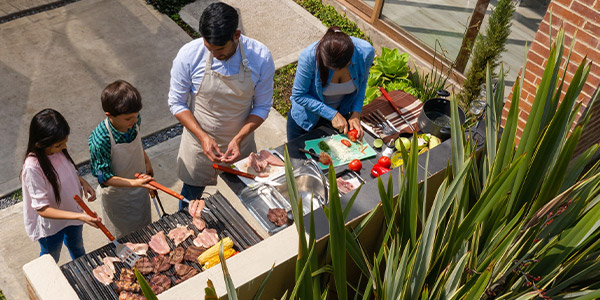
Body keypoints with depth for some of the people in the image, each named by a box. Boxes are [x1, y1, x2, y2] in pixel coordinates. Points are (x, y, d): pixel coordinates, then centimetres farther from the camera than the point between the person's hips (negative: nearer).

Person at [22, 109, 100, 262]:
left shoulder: (58, 149, -17)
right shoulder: (32, 168, -37)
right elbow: (42, 209, -33)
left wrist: (82, 181, -14)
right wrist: (80, 216, -42)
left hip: (73, 210, 6)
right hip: (50, 224, -6)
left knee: (77, 247, 34)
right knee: (51, 260, 23)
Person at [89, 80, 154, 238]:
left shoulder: (134, 120, -18)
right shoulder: (100, 140, -36)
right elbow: (104, 178, -28)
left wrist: (147, 162, 13)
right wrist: (134, 182, -38)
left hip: (140, 187, 6)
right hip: (117, 196, -5)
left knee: (145, 229, 28)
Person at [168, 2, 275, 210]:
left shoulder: (260, 58, -21)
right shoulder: (189, 55, -22)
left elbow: (262, 106, -10)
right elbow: (176, 103, -11)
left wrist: (239, 138, -23)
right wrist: (203, 136, -23)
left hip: (240, 144, 1)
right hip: (199, 141, 0)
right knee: (191, 196, 20)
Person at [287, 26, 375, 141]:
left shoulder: (366, 52, -29)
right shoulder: (309, 56, -37)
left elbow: (361, 83, -6)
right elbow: (299, 95, -23)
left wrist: (356, 114, -17)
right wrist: (332, 115, -27)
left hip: (341, 113, 2)